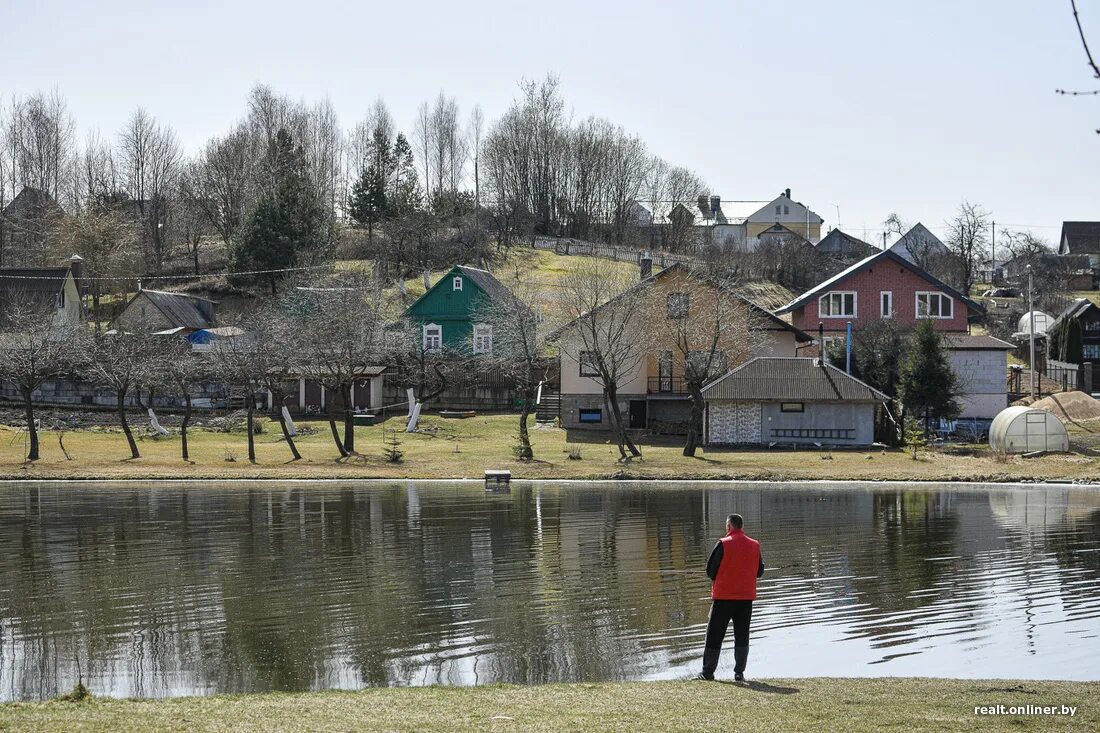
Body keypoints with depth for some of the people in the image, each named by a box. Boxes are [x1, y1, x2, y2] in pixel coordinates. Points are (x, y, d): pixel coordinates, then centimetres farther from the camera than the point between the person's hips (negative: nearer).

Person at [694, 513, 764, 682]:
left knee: (714, 634, 4)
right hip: (746, 597, 4)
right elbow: (760, 572, 10)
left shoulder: (723, 544, -11)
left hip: (723, 597, -4)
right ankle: (739, 672, 7)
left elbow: (710, 570, -8)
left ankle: (708, 672, 6)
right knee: (741, 635, 10)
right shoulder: (755, 546, 2)